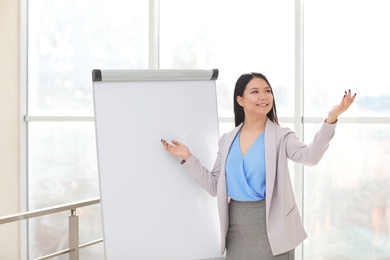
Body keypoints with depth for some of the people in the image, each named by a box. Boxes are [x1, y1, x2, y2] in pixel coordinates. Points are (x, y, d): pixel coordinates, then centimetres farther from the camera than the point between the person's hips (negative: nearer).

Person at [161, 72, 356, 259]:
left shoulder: (281, 136, -5)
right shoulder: (227, 140, 6)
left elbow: (310, 156, -25)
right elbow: (215, 186, 7)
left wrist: (330, 120, -38)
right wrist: (187, 157, 1)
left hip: (270, 229, -4)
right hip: (237, 231, 4)